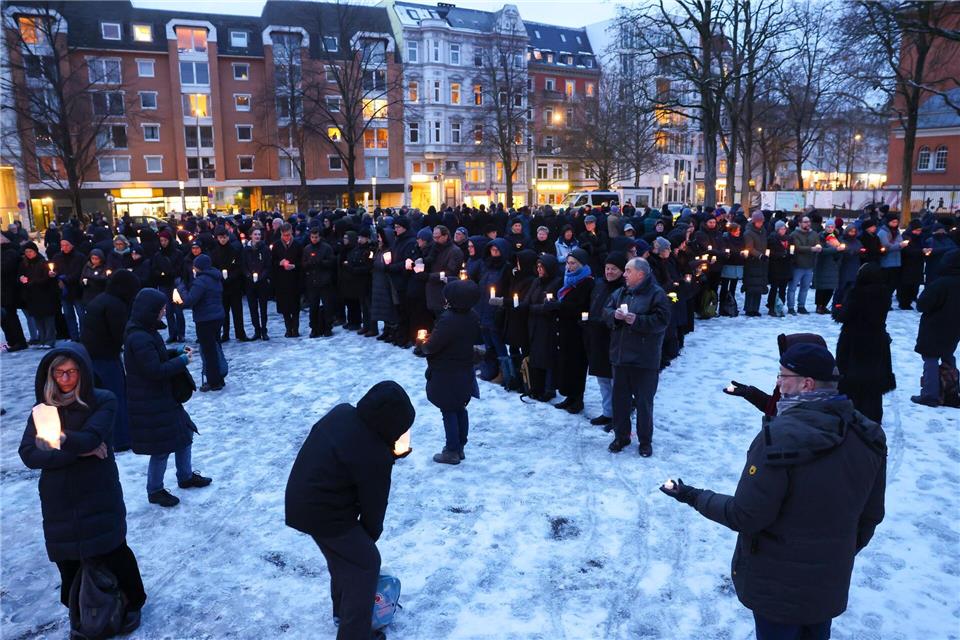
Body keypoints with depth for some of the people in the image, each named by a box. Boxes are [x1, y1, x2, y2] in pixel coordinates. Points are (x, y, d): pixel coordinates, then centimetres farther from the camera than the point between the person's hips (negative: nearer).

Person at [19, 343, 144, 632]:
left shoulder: (103, 401, -6)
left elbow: (91, 437, -20)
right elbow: (28, 454, -7)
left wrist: (63, 440, -35)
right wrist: (80, 452, -16)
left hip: (98, 495, -3)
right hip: (58, 499, 3)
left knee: (112, 552, 3)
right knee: (67, 557, 10)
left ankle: (132, 603, 28)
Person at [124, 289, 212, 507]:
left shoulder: (145, 332, 7)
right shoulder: (139, 338, -24)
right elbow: (155, 371, -26)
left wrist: (176, 352, 3)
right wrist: (181, 361, -15)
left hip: (162, 397, 10)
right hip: (150, 404, -10)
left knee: (184, 433, 19)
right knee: (162, 447, 2)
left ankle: (186, 476, 36)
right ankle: (155, 491, 21)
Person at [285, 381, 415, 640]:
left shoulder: (341, 412, -5)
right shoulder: (375, 456, -26)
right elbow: (373, 502, -11)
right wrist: (371, 534, 6)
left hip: (301, 500, 9)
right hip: (324, 514, -9)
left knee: (344, 553, 28)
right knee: (365, 564, 6)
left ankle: (342, 609, 48)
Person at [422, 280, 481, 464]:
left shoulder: (447, 319, -26)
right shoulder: (472, 316, -2)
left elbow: (432, 346, -22)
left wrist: (423, 345, -1)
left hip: (446, 375, -7)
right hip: (465, 371, 7)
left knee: (449, 412, 4)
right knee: (460, 409, 17)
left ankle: (452, 452, 12)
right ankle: (460, 447, 29)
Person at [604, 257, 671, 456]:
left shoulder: (656, 294, -9)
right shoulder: (620, 292, 10)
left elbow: (661, 321, -16)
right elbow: (606, 311, 10)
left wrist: (637, 320, -24)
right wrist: (615, 315, -12)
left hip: (644, 359, -6)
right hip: (620, 355, 6)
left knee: (644, 401, 5)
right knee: (620, 398, 12)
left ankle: (645, 441, 20)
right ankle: (621, 437, 27)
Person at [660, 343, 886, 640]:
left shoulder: (780, 436, -28)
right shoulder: (869, 436, -7)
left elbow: (745, 515, -23)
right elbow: (871, 515, 5)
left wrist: (696, 497, -8)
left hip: (779, 585, -6)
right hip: (831, 582, 6)